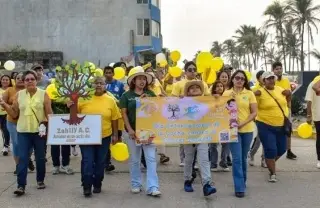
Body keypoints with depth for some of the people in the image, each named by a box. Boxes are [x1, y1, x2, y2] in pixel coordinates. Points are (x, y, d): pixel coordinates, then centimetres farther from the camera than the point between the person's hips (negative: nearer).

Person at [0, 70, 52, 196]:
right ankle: (21, 185, -1)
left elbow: (49, 113, -3)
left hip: (39, 131, -1)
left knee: (40, 158, 10)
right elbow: (14, 114, 6)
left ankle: (40, 180, 27)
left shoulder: (43, 94, -3)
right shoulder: (19, 94, 4)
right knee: (22, 158, -4)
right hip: (23, 131, 1)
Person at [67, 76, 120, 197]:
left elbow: (114, 119, 3)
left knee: (100, 162, 12)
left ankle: (97, 185, 28)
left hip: (104, 136, 1)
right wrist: (70, 107, -16)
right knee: (87, 161, -2)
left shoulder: (110, 101, -1)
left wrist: (115, 134, 2)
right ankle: (87, 187, 9)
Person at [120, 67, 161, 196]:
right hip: (133, 131, -1)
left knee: (151, 158, -4)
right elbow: (124, 113, -3)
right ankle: (136, 184, 24)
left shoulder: (151, 94, 5)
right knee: (134, 159, 10)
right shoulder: (126, 95, 0)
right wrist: (130, 129, -11)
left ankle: (152, 187, -3)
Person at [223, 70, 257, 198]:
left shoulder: (250, 94, 1)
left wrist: (242, 123, -15)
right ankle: (240, 187, -3)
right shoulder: (227, 93, 2)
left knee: (243, 158, 14)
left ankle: (242, 182, 32)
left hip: (247, 129, 1)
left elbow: (254, 113, -2)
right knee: (237, 158, -7)